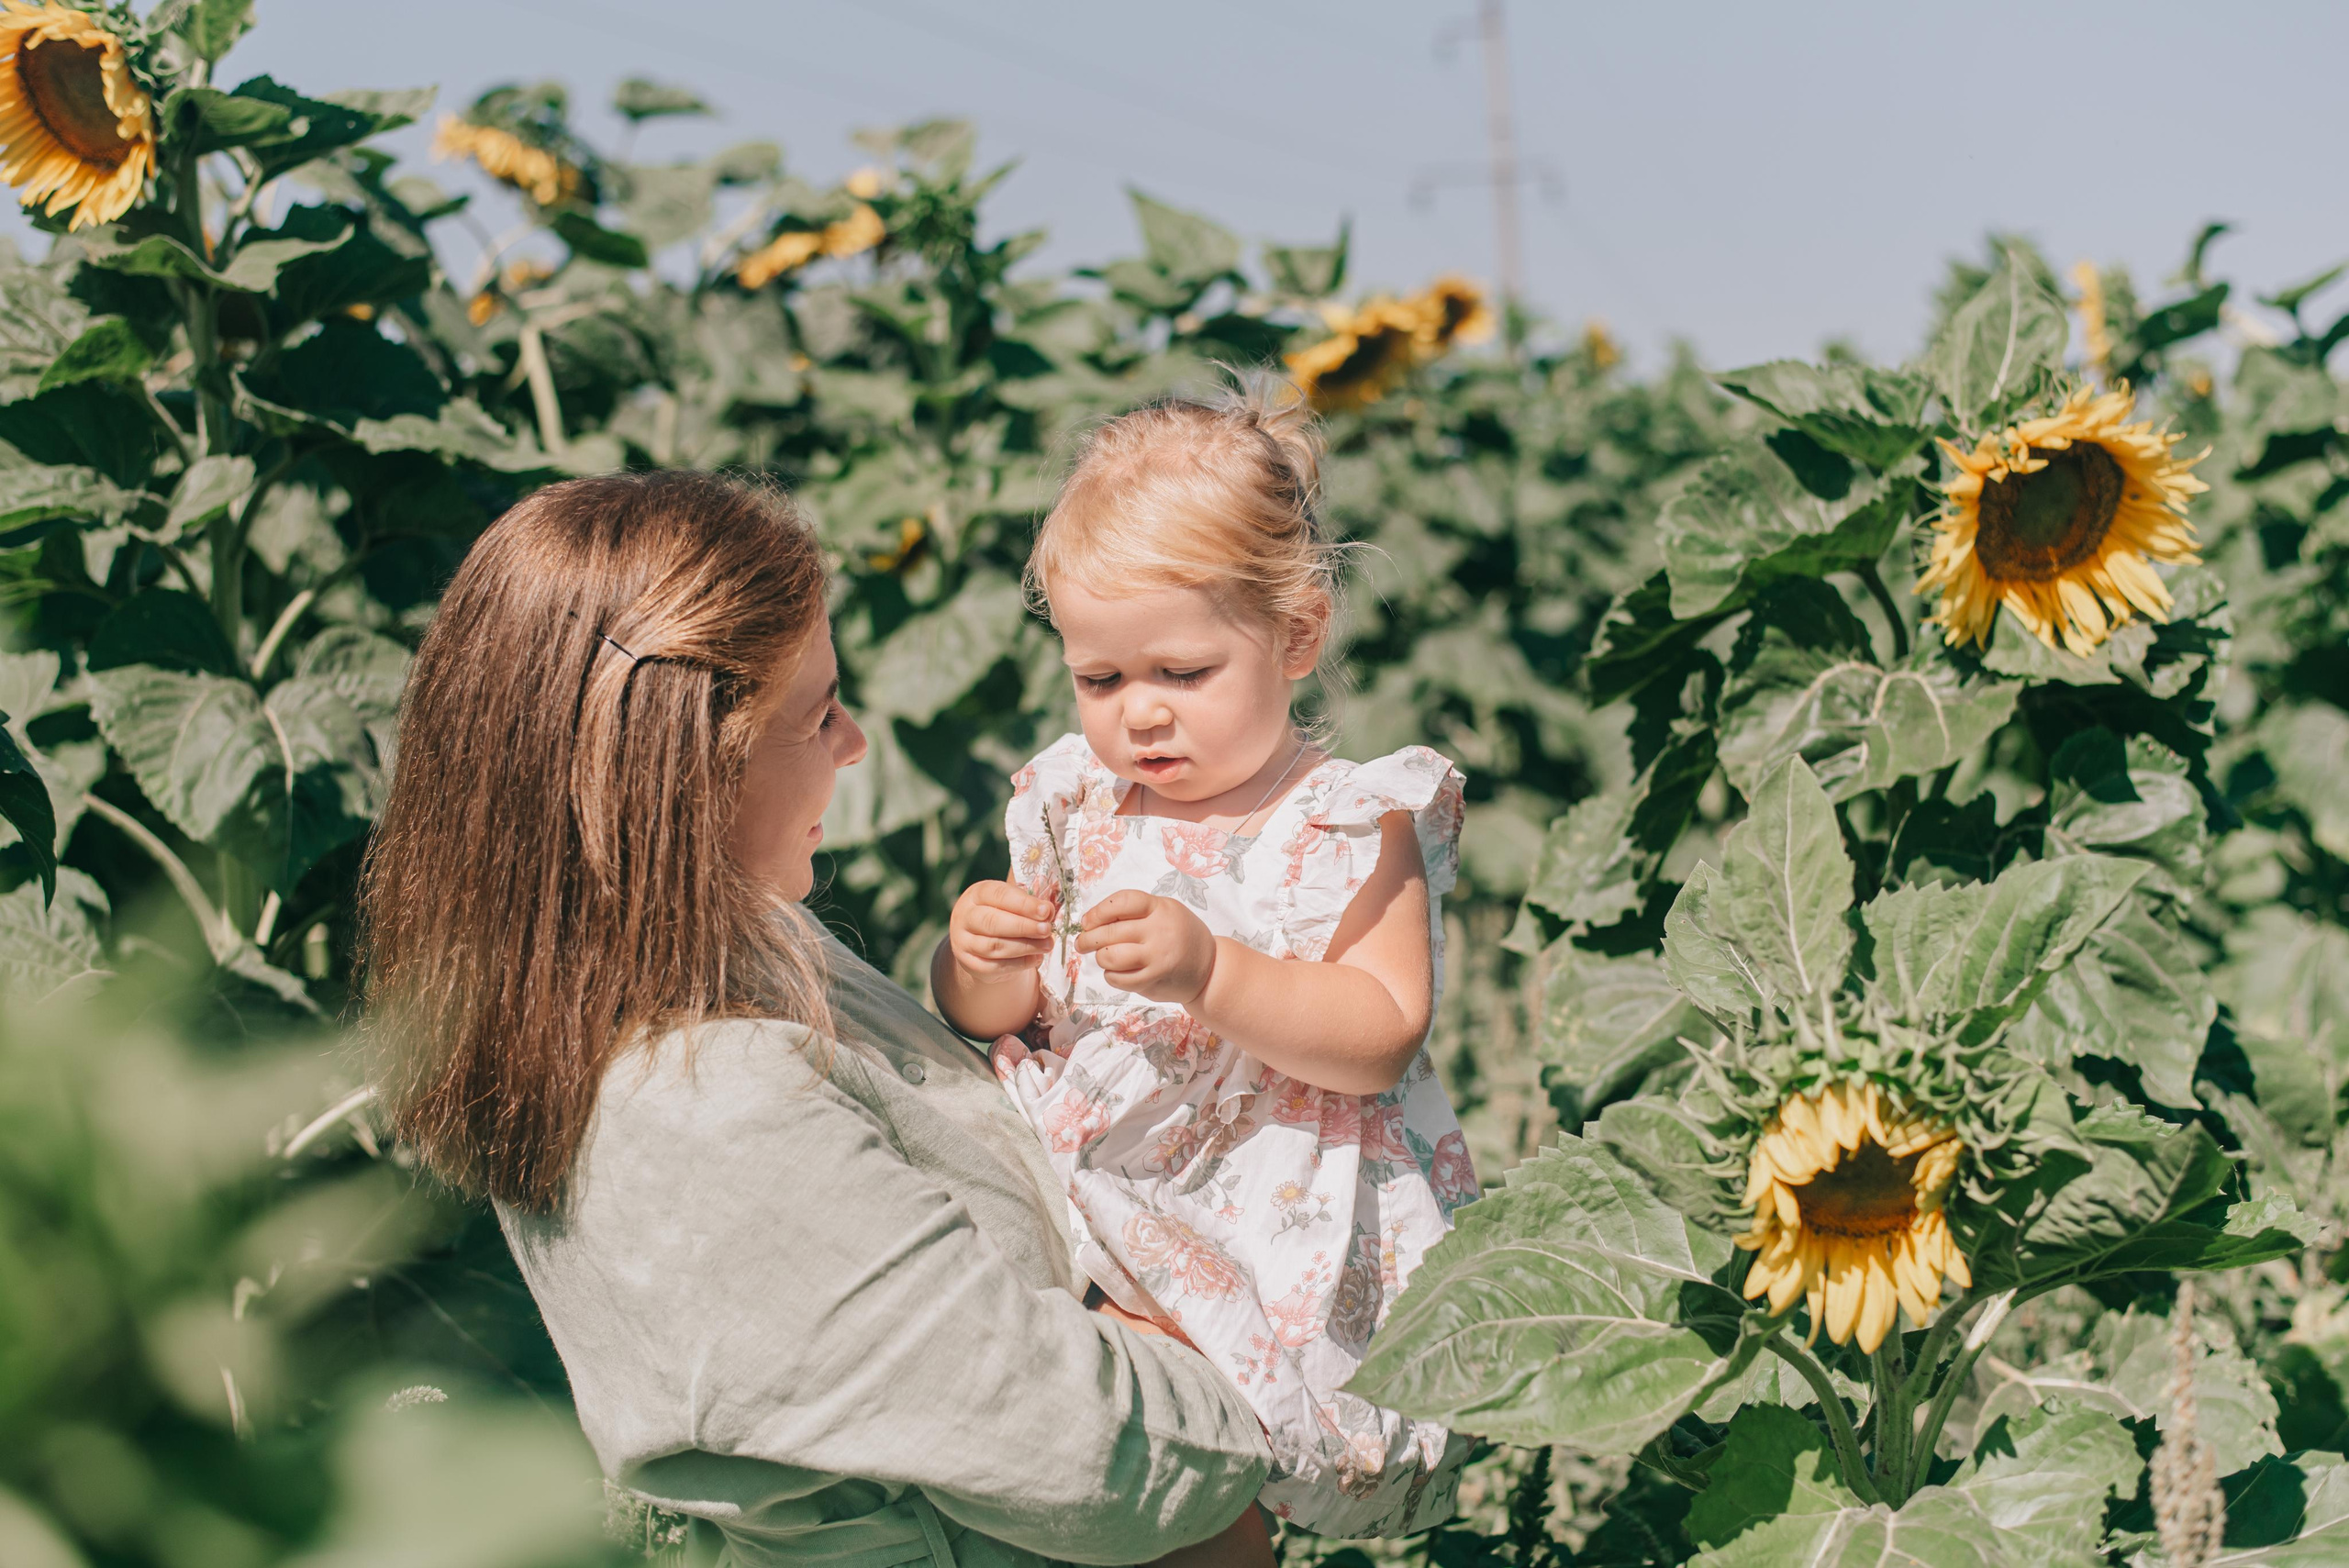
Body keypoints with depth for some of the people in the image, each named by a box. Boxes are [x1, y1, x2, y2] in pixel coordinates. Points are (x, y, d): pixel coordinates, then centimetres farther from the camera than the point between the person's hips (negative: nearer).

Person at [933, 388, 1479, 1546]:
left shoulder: (1351, 824, -7)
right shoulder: (1075, 808, 6)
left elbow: (1381, 1039, -17)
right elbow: (988, 1017, 11)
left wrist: (1211, 972, -31)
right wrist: (978, 967, -14)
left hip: (1282, 1226, -7)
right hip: (1090, 1191, 7)